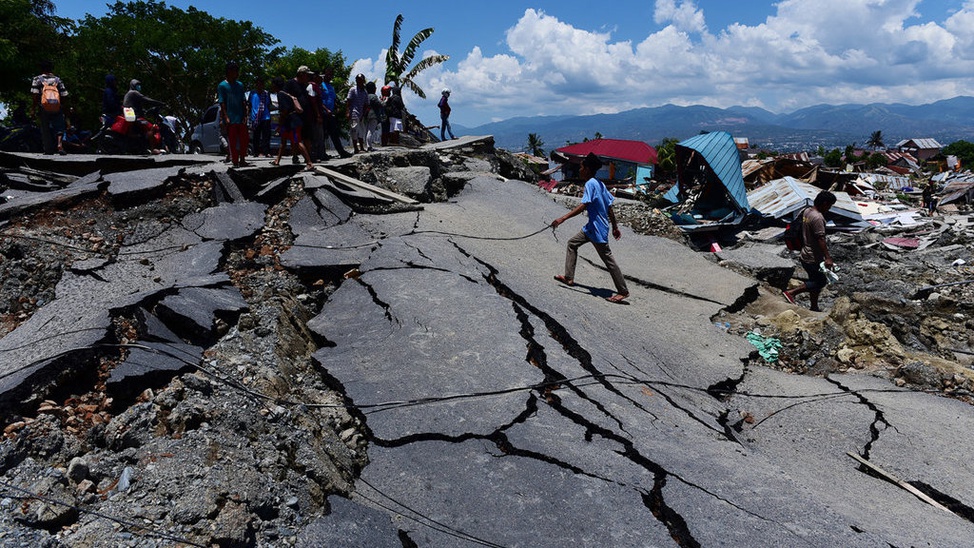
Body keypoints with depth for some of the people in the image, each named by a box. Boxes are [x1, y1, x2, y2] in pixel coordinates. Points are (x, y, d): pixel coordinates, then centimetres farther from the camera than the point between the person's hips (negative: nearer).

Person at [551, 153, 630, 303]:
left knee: (608, 258, -3)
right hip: (592, 227, 10)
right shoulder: (599, 184, 10)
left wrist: (562, 218, -30)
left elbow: (583, 206, -28)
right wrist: (615, 227, 19)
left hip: (597, 229, -10)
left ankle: (623, 291, 5)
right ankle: (569, 278, 22)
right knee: (572, 243, 18)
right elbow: (609, 207, 13)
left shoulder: (590, 184, -17)